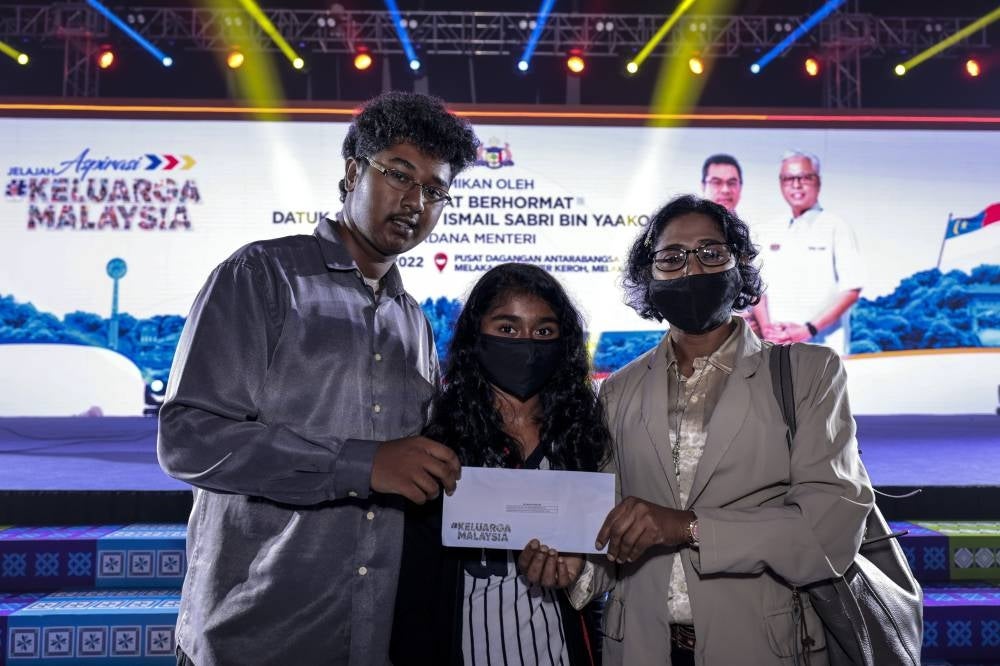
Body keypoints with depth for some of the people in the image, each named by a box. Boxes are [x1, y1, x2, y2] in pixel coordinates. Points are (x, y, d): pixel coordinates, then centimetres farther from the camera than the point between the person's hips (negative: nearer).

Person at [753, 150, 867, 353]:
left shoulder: (836, 227, 0)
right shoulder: (772, 234, 14)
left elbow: (851, 290, -5)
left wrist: (809, 329, -14)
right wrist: (766, 327, -7)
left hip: (822, 346, -4)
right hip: (777, 346, 4)